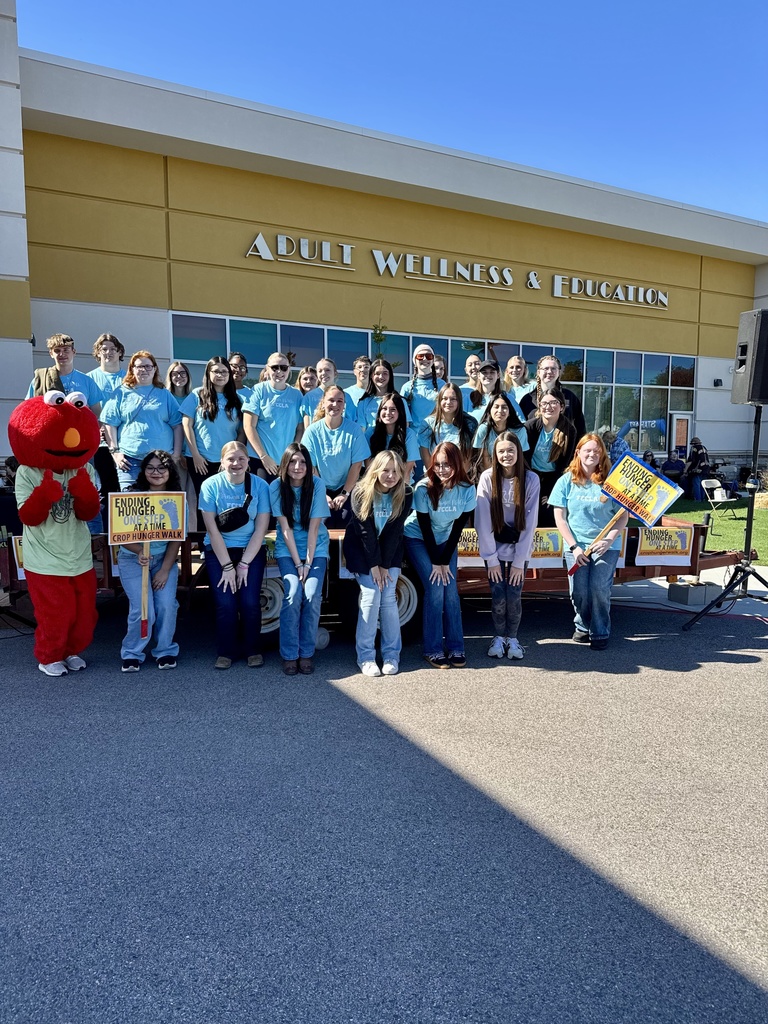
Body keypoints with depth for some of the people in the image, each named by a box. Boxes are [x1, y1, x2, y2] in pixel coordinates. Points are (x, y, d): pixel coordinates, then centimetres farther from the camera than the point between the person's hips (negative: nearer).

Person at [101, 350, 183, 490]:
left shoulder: (164, 395, 14)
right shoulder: (121, 393, 10)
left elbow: (177, 426, 10)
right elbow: (110, 424, 6)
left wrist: (176, 454, 2)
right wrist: (115, 451, -2)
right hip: (129, 459, -1)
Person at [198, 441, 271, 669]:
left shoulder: (259, 486, -6)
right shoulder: (210, 485, -7)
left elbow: (261, 529, -6)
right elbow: (212, 530, -8)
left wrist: (244, 564, -10)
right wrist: (227, 566, -11)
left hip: (251, 550, 0)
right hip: (219, 550, 0)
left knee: (250, 601, -12)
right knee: (225, 601, -12)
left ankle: (253, 650, 12)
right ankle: (226, 651, 10)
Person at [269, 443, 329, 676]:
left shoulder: (317, 484, -11)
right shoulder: (276, 487, -10)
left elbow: (314, 527, -11)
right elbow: (285, 528, -12)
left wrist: (308, 563, -15)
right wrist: (297, 564, -15)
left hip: (315, 547, 0)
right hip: (287, 548, 0)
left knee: (312, 595, -19)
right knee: (293, 593, -21)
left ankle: (307, 653, -3)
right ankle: (289, 655, -8)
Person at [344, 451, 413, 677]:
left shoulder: (405, 495, -14)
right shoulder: (361, 492, -20)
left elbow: (394, 531, -13)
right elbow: (365, 531, -18)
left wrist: (384, 565, -14)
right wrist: (373, 564, -17)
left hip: (390, 549, 2)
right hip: (361, 547, -2)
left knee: (388, 597, -10)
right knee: (371, 595, -14)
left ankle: (392, 654, 2)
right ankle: (365, 656, -4)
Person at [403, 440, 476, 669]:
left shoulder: (467, 490, -17)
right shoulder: (423, 489, -25)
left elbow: (458, 528, -11)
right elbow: (425, 527, -19)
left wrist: (445, 561, -13)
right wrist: (435, 563, -15)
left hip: (446, 541, 3)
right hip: (419, 540, -3)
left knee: (451, 591, -7)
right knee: (435, 589, -14)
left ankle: (455, 647, 4)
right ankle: (433, 649, -4)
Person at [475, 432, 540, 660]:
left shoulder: (531, 479, -11)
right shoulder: (487, 478, -12)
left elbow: (530, 522, -10)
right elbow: (483, 521, -11)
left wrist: (519, 561, -11)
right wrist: (491, 559, -12)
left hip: (518, 546, 0)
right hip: (494, 546, 0)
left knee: (514, 596, -6)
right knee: (498, 596, -5)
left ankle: (512, 638, 18)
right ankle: (499, 637, 19)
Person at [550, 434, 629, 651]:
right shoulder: (566, 481, 2)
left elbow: (623, 516, 2)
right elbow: (560, 518, 2)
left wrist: (609, 539, -12)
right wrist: (574, 546, -6)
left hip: (606, 546, -1)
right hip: (576, 545, 1)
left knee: (600, 589, -9)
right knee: (579, 592, -1)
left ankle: (600, 633, 11)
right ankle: (583, 626, 26)